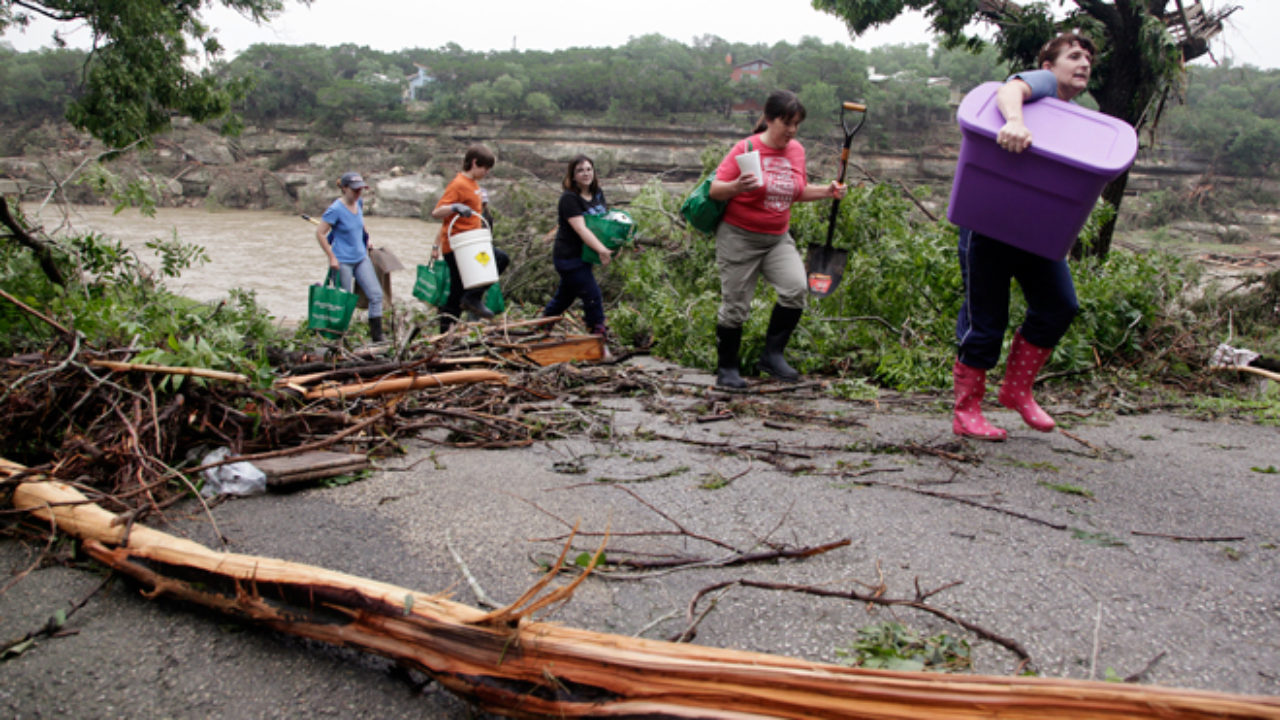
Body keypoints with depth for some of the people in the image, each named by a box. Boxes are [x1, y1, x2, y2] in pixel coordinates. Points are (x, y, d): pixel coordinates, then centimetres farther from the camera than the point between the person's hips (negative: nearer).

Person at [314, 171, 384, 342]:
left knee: (376, 295, -2)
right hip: (343, 261, -6)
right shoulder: (336, 209, -16)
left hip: (361, 258, 7)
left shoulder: (359, 203, 4)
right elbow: (320, 233, -14)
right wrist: (332, 257, -14)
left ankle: (377, 337, 3)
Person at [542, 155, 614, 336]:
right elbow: (581, 229, -28)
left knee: (564, 296, 19)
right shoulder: (569, 198, -18)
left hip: (583, 256, 8)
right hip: (569, 258, -8)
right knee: (592, 296, -9)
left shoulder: (598, 193, 7)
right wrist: (601, 249, -39)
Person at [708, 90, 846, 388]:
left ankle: (772, 355, -2)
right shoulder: (746, 148, -11)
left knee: (797, 288, -17)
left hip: (778, 238, 5)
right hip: (739, 238, -5)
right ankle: (726, 370, 18)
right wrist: (737, 187, -34)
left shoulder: (796, 150, 6)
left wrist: (827, 191, 4)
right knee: (735, 306, 1)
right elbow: (715, 190, -14)